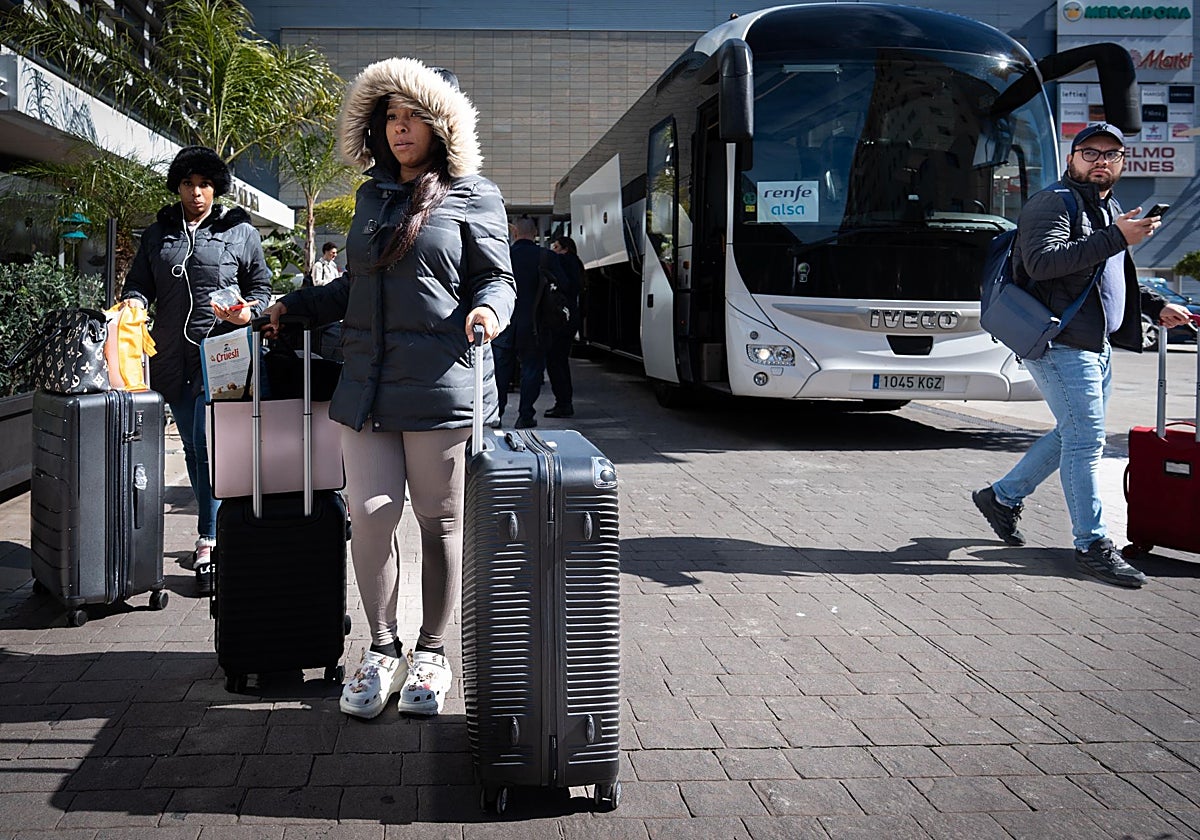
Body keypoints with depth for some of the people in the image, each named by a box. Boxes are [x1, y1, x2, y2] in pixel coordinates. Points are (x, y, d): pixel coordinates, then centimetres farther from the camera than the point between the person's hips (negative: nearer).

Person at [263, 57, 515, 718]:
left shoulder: (472, 196, 3)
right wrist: (293, 306, 21)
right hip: (366, 384, 4)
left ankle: (431, 652, 21)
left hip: (441, 385, -4)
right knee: (370, 515, -1)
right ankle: (382, 650, 17)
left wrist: (487, 310, -19)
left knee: (439, 522, 6)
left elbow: (496, 281, 2)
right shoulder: (371, 195, 18)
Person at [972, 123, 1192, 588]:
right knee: (1086, 438, -9)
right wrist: (1116, 238, -31)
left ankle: (1003, 497, 29)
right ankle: (1093, 545, -2)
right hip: (1061, 342, -10)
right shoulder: (1054, 203, -10)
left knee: (1074, 435, 15)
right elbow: (1042, 261, -28)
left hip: (1097, 344, 10)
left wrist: (1156, 306, 19)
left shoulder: (1109, 210, 21)